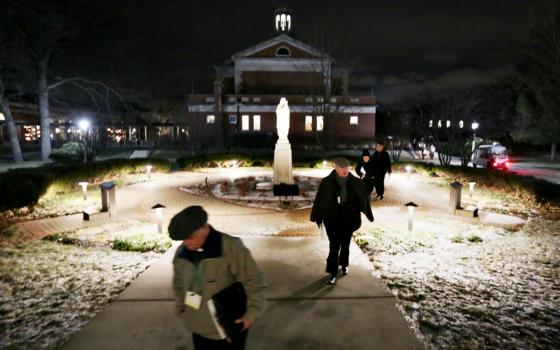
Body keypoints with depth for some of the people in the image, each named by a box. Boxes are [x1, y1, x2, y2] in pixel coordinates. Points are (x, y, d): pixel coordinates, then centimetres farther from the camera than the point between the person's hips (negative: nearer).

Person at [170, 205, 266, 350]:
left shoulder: (232, 248, -22)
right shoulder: (182, 252, -3)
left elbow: (253, 282, -15)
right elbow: (178, 284, 13)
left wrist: (251, 314, -18)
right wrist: (181, 309, 8)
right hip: (198, 329, 5)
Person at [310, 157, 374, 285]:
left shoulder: (355, 182, -3)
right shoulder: (327, 182, -8)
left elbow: (364, 198, 2)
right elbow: (319, 199, -5)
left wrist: (369, 215, 4)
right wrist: (316, 217, -4)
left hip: (349, 218, 2)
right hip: (333, 218, -2)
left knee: (345, 244, 16)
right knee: (334, 245, -4)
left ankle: (344, 265, 40)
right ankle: (332, 273, 3)